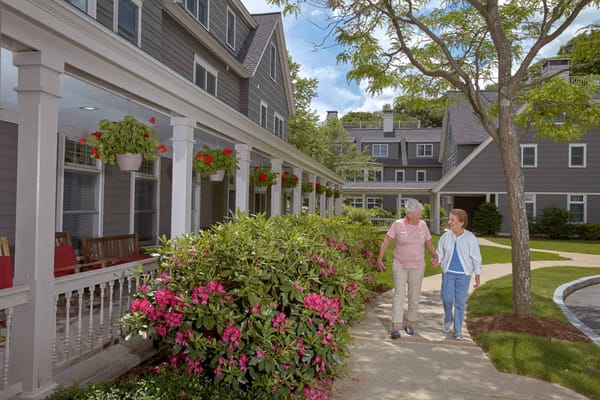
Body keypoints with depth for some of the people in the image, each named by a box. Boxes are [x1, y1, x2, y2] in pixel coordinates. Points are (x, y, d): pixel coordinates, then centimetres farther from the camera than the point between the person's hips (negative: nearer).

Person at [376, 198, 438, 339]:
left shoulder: (423, 225, -2)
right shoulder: (398, 224, -10)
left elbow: (429, 243, 7)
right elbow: (386, 241, -8)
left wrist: (435, 256, -9)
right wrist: (379, 259, -13)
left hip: (417, 267, 3)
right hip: (400, 266, -3)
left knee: (414, 297, 9)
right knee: (399, 295, -9)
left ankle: (409, 324, 25)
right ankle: (395, 328, -9)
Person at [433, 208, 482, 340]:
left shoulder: (470, 238, -7)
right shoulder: (446, 236, -1)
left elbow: (476, 258, -2)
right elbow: (440, 253, 6)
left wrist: (477, 276, -2)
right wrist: (436, 261, -15)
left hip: (464, 274, -1)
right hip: (448, 272, 1)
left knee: (460, 302, 3)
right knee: (447, 298, -6)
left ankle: (458, 330, 17)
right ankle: (448, 319, 26)